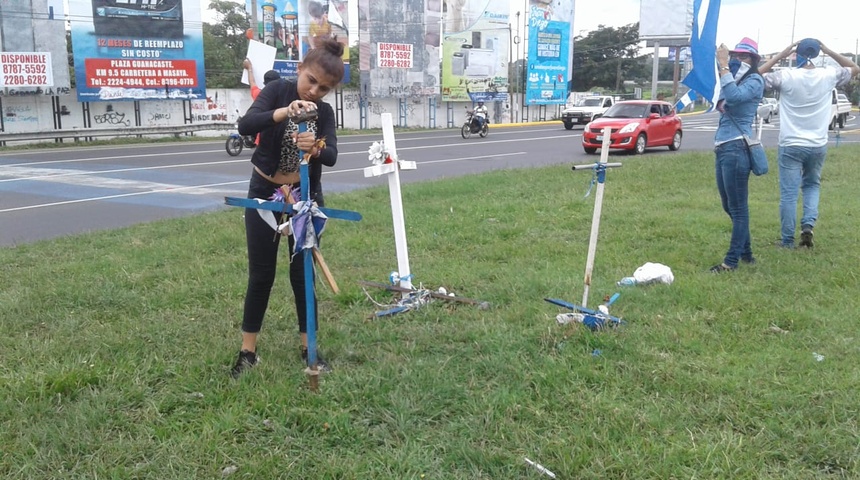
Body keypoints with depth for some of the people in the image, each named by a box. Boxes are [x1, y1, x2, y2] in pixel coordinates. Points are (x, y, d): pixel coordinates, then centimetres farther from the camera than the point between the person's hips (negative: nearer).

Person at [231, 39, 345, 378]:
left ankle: (309, 348, 18)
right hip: (265, 192, -2)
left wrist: (315, 148, -43)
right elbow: (245, 126, -28)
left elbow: (332, 156, -20)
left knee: (303, 273, 6)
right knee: (261, 274, 2)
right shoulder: (277, 91, -11)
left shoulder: (325, 112, -4)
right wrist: (284, 112, -44)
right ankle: (248, 351, 15)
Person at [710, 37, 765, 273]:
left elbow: (734, 96, -25)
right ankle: (746, 252, 27)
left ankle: (732, 260, 0)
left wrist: (724, 66, -21)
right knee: (730, 206, 16)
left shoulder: (755, 81, -7)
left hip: (736, 149, -10)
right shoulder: (734, 80, 20)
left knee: (738, 207, -4)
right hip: (723, 148, 10)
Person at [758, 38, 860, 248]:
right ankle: (808, 224, 4)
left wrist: (780, 56, 1)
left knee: (788, 194, 2)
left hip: (790, 146, -3)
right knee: (812, 185, 23)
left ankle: (787, 240, 7)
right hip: (818, 146, 3)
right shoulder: (828, 75, -2)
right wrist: (830, 52, 12)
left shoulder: (786, 76, -11)